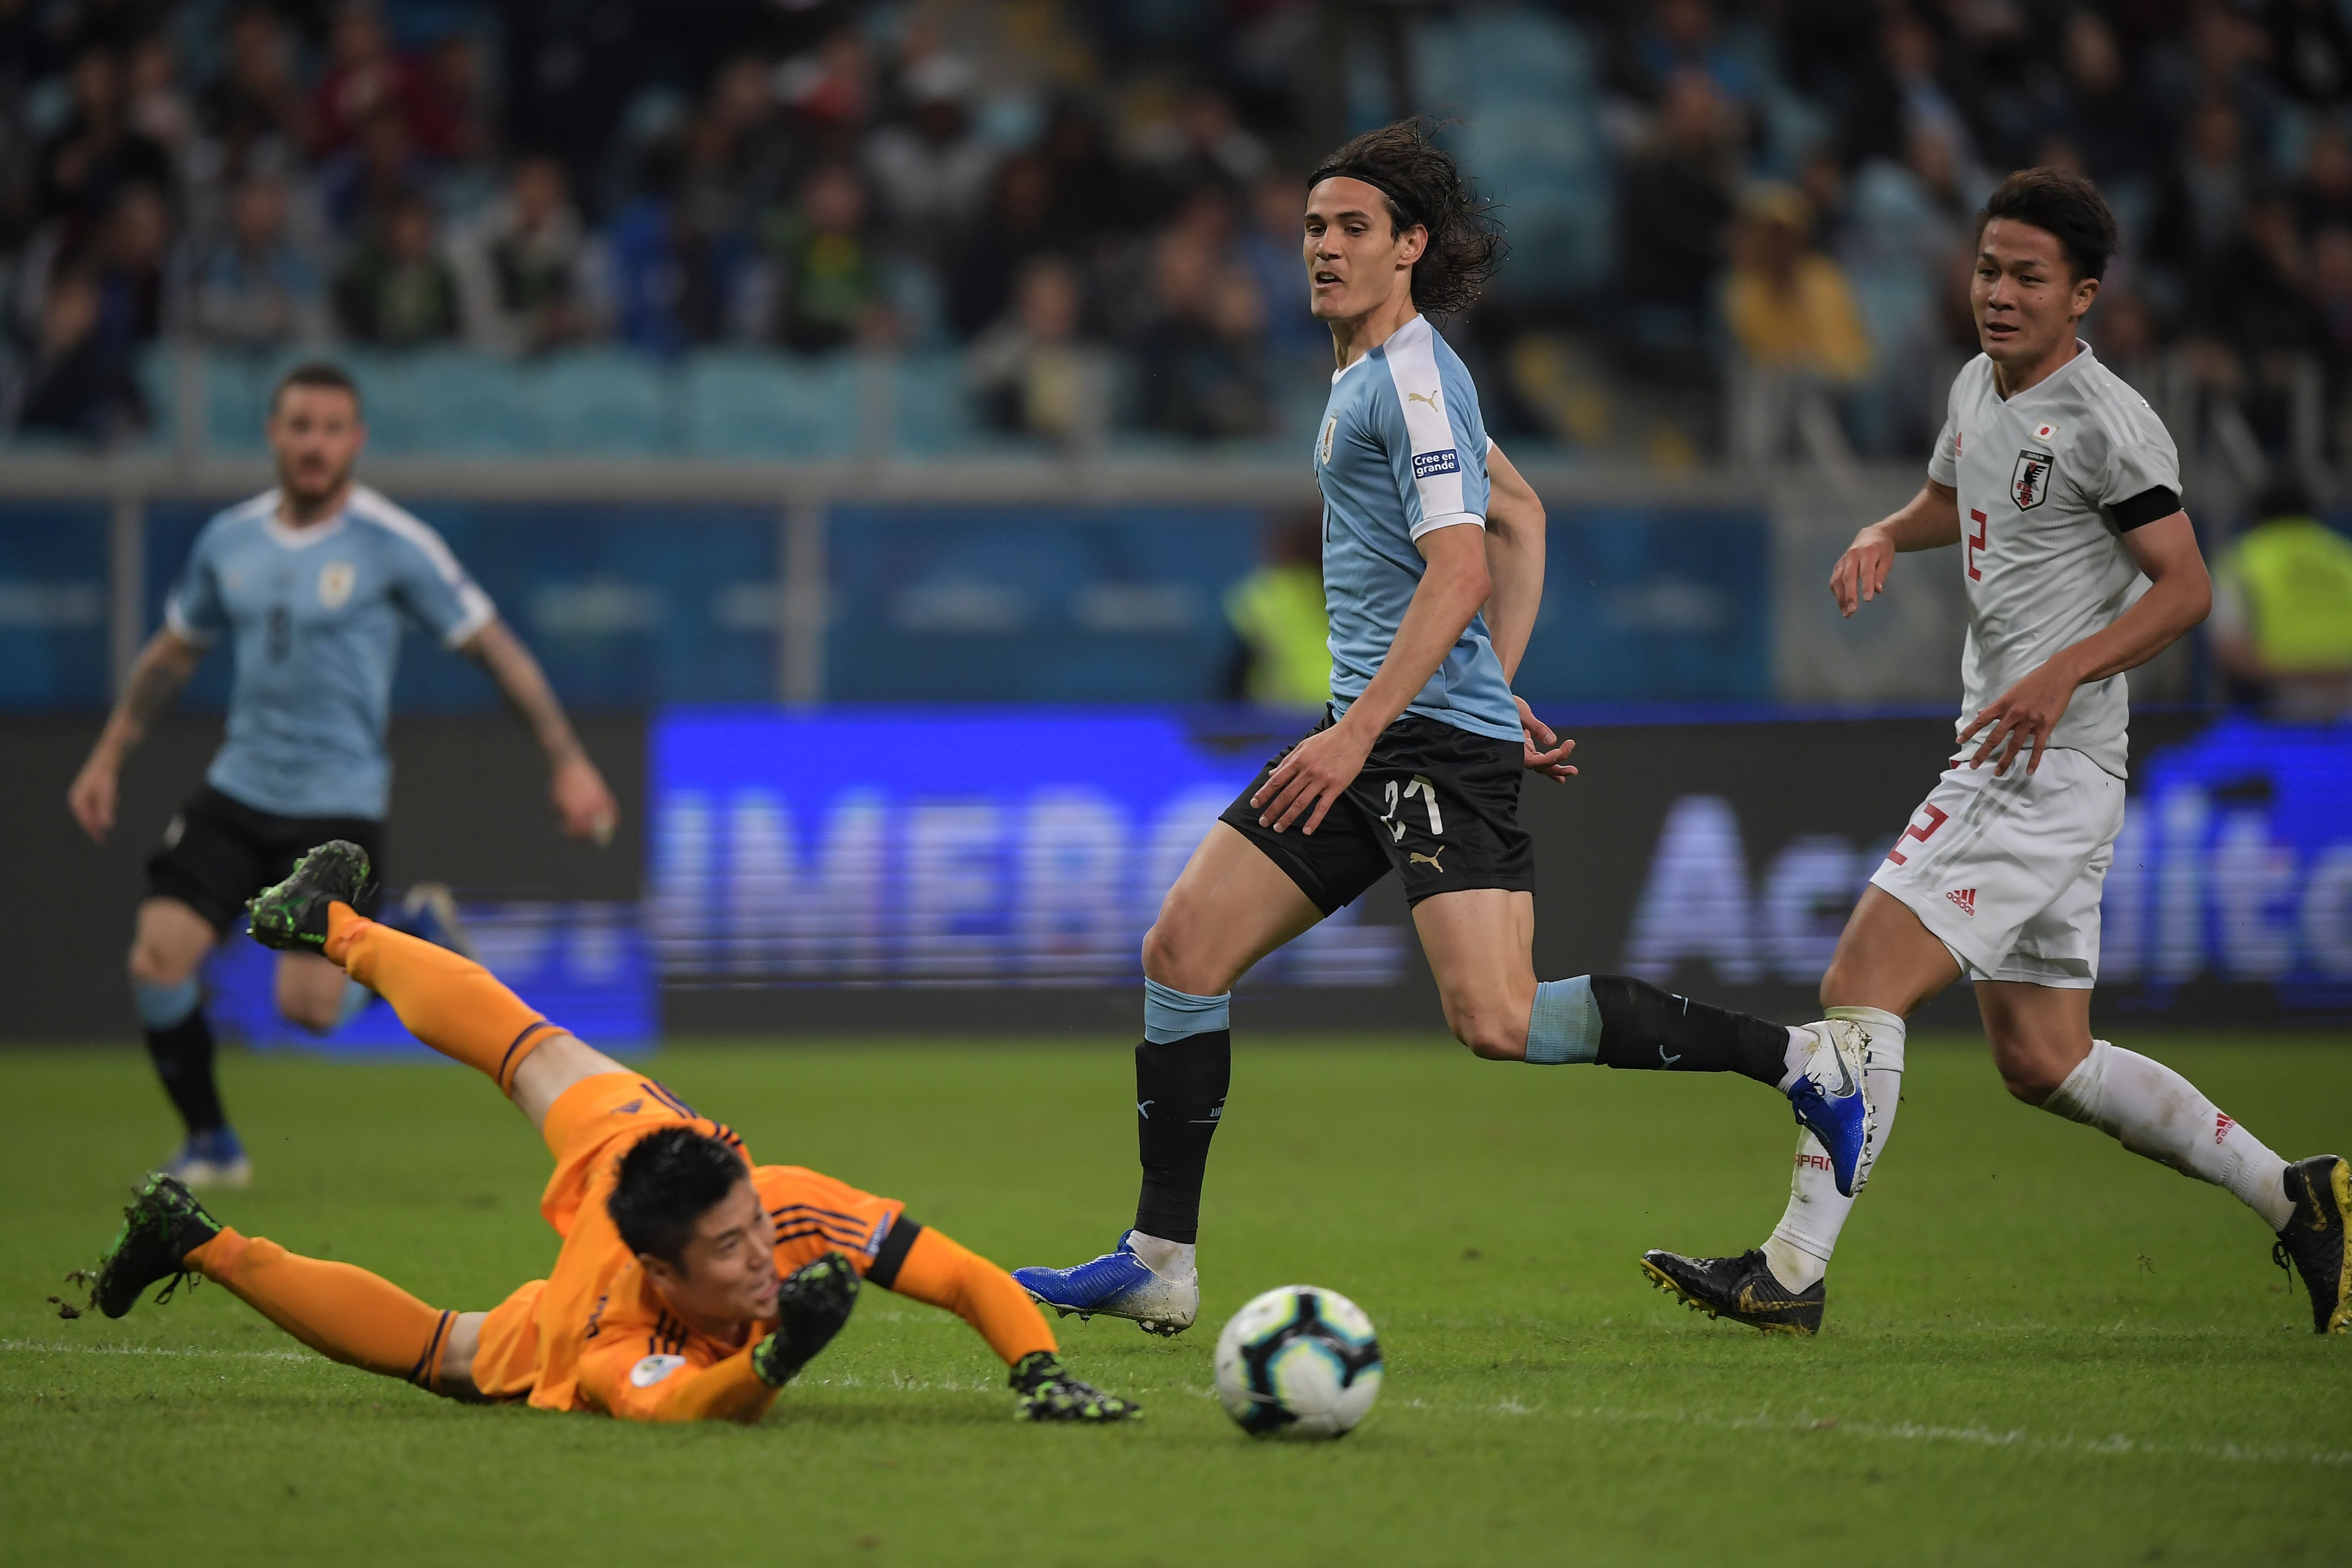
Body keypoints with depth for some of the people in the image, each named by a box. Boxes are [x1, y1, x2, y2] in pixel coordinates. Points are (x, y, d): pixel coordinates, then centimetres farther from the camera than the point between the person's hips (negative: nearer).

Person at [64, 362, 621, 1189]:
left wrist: (567, 761, -7)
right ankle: (209, 1144, 8)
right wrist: (108, 759, 19)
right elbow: (174, 652, 20)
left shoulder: (393, 546, -9)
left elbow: (495, 647, -4)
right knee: (158, 957, -12)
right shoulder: (229, 540, 4)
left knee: (309, 1006, -12)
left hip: (338, 805, -4)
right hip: (238, 789, 4)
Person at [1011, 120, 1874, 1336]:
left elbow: (1459, 572, -21)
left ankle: (1801, 1059, -8)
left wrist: (1357, 733, -25)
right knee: (1183, 950, 3)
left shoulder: (1413, 377, -11)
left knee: (1496, 1022, -19)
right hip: (1371, 734, 10)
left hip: (1437, 737, -10)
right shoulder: (1369, 373, 19)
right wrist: (1497, 686, 24)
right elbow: (1518, 515, 29)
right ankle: (1161, 1263, 7)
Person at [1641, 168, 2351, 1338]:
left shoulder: (2109, 423, -12)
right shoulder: (1979, 388, 14)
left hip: (2053, 764, -10)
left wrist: (2066, 670, -26)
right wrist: (1881, 537, 12)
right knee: (2040, 1060, 12)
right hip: (2005, 760, 10)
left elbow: (2185, 588, -14)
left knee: (1861, 980, -16)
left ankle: (1793, 1272, -16)